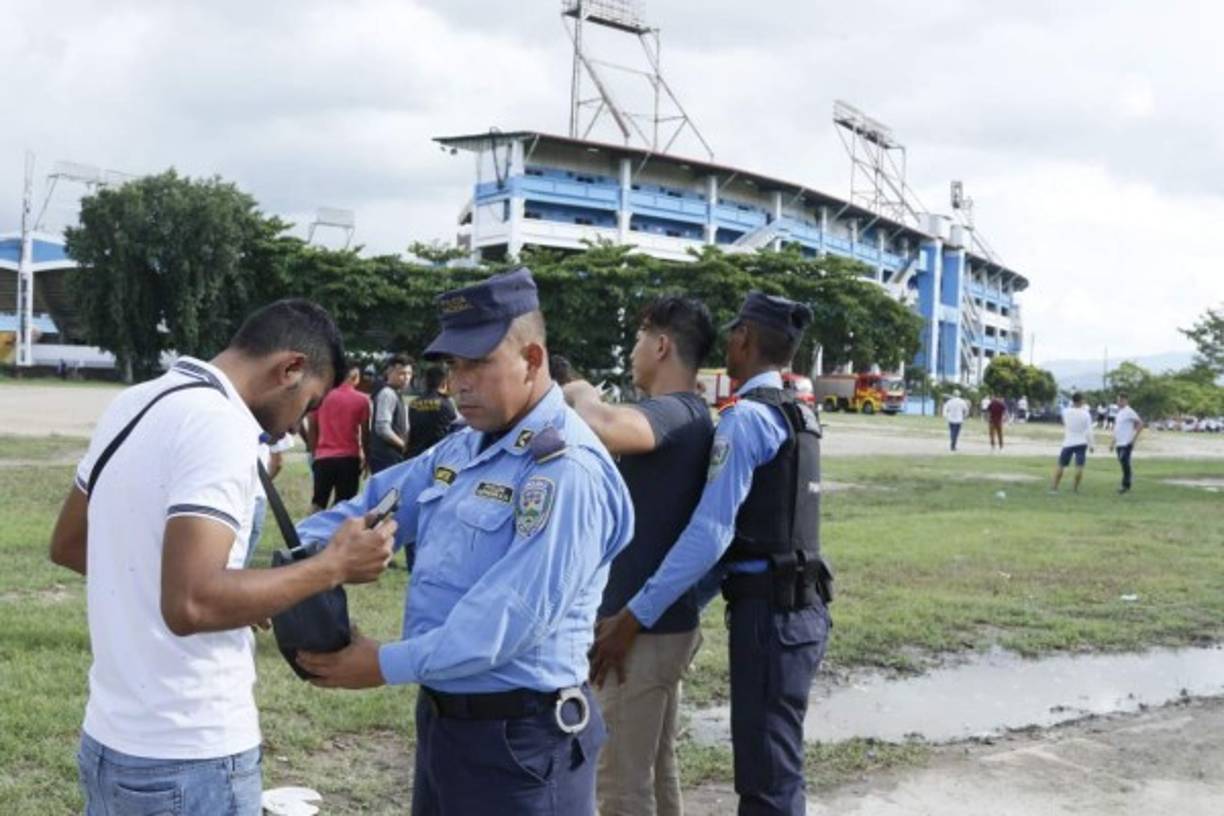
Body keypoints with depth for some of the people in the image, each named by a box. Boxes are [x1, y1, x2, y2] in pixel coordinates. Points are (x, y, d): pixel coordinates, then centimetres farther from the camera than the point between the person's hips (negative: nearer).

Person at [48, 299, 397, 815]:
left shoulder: (134, 404, 7)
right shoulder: (220, 426, -20)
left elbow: (67, 545, 19)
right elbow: (191, 604, -28)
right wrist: (332, 566, -18)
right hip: (189, 757, -8)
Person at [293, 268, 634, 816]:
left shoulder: (566, 469, -22)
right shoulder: (460, 451, 9)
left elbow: (512, 614, -27)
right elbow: (379, 504, 13)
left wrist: (388, 665, -22)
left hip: (519, 736, -9)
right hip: (443, 716, 9)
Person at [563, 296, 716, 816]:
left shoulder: (672, 413, -21)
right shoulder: (688, 416, 10)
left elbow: (602, 427, -43)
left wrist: (580, 392, -22)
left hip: (641, 624, -10)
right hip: (666, 618, 10)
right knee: (657, 768, 20)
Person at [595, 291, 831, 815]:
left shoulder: (747, 416, -15)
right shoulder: (797, 417, 14)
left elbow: (709, 533, -22)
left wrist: (634, 616, -19)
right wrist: (689, 607, 21)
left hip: (770, 613, -10)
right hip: (800, 607, 10)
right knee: (769, 764, 19)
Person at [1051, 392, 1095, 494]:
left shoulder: (1066, 411, -5)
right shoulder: (1085, 414, -8)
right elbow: (1089, 431, -8)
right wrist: (1090, 445, 1)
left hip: (1068, 443, 1)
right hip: (1081, 443, -1)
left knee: (1061, 465, 8)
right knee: (1079, 466, 1)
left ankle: (1054, 487, 7)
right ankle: (1076, 488, 0)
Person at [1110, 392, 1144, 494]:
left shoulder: (1129, 412, -10)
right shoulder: (1119, 412, 17)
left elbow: (1140, 424, -14)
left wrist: (1134, 438, -15)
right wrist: (1113, 442, 22)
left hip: (1126, 444, -9)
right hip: (1119, 443, 9)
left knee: (1125, 462, -13)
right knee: (1123, 464, 10)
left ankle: (1126, 486, -8)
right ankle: (1126, 486, 16)